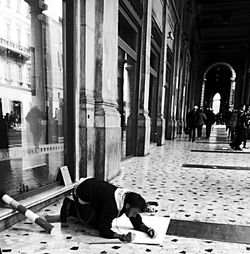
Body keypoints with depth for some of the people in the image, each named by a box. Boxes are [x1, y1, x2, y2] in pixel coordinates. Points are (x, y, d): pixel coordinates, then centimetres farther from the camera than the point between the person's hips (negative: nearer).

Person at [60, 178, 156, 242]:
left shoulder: (129, 197, -16)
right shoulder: (112, 205, -38)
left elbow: (137, 223, -3)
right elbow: (104, 231, -33)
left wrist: (147, 229, -20)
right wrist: (122, 237, -43)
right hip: (81, 192, -8)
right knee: (96, 224, -8)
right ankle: (70, 207, 8)